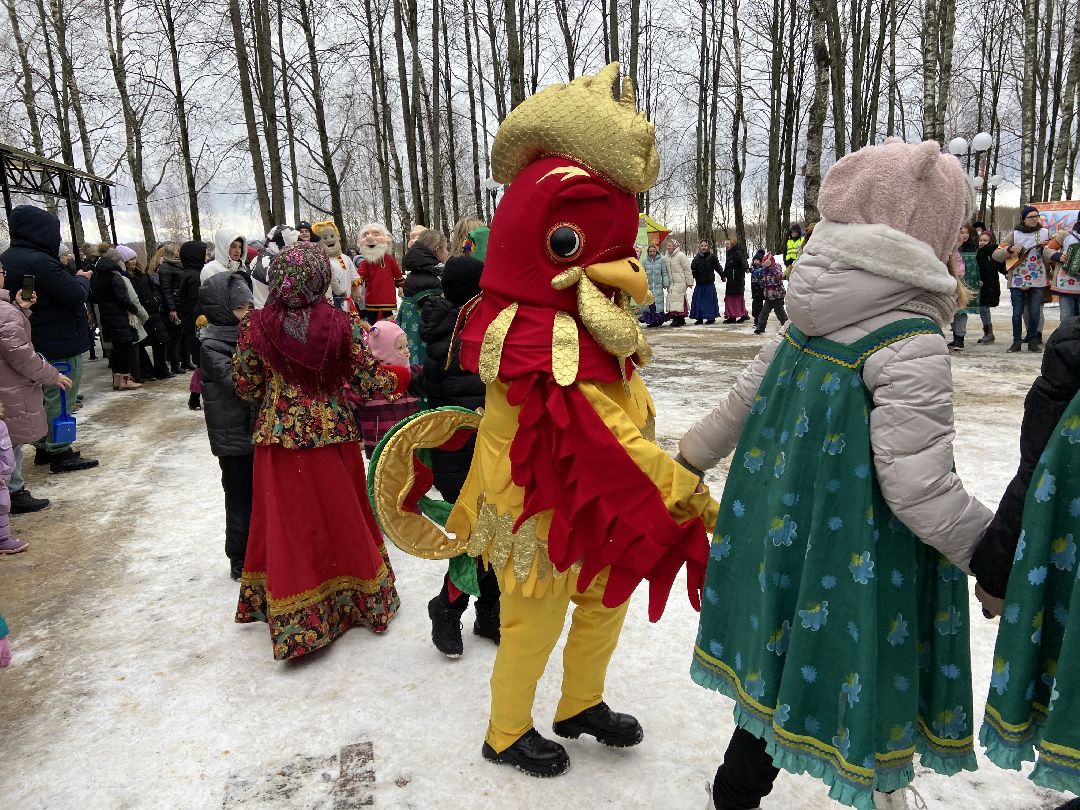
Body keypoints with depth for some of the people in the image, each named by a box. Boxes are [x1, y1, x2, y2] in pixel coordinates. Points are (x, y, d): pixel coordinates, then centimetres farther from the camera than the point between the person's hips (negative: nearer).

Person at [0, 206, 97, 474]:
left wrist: (74, 279, 3)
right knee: (59, 399, 0)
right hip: (60, 344, -10)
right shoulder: (39, 261, -23)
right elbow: (76, 295, -24)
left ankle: (43, 447, 29)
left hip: (35, 342, 10)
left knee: (43, 397, 19)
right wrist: (82, 279, -5)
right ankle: (60, 454, 7)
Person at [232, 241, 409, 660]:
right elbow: (368, 382, -6)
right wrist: (401, 375, 13)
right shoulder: (344, 323, -11)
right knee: (345, 517, 17)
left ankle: (294, 619, 23)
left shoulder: (256, 325, -7)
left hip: (280, 438, 1)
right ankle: (365, 598, 35)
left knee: (288, 523, 13)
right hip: (334, 436, 0)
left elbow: (246, 385, 0)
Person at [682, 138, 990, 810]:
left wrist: (695, 453, 25)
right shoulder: (913, 339, -21)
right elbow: (918, 485, -23)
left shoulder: (814, 312, 1)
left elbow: (749, 394, 11)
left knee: (775, 670, 23)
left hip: (779, 529, 7)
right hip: (852, 560, -7)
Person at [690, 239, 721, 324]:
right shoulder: (696, 258, 7)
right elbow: (693, 269, 7)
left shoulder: (712, 256, -1)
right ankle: (699, 318, 11)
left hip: (709, 283, -3)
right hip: (699, 283, 3)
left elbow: (718, 267, 2)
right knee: (698, 300, 3)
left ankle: (711, 317, 11)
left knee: (710, 300, 2)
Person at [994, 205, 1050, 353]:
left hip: (1037, 280, 1)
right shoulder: (1015, 235, 3)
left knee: (1035, 313, 2)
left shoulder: (1045, 233, 7)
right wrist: (1010, 249, -16)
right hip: (1017, 280, -1)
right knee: (1017, 313, 1)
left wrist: (1046, 248, -11)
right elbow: (996, 255, 1)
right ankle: (1016, 342, 9)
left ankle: (1033, 342, 12)